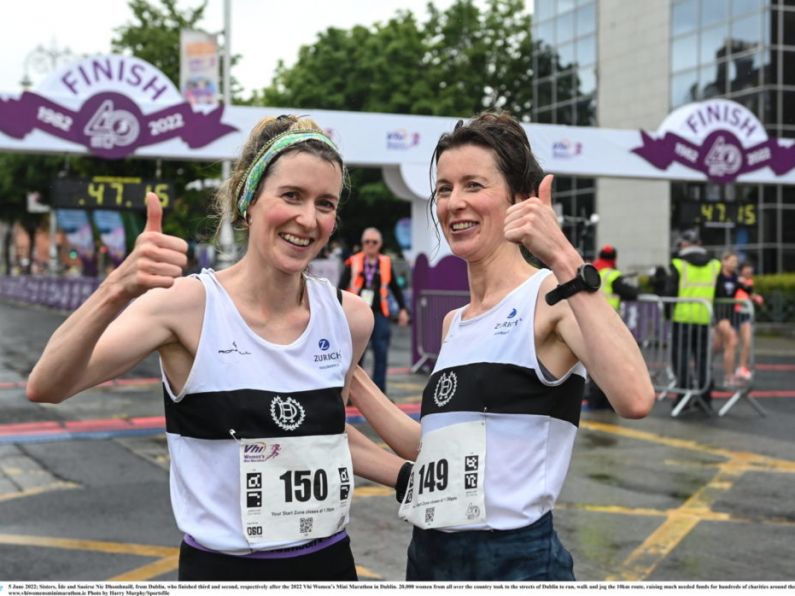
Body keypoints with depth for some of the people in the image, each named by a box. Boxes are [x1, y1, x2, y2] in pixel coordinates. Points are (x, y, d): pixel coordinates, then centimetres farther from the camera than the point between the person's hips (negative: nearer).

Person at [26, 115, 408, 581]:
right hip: (223, 567, -4)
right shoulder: (189, 305, -15)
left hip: (330, 561, 4)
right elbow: (46, 388, -26)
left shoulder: (350, 317, -3)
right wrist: (118, 290, -40)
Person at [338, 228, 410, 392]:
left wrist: (402, 309, 11)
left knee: (381, 353, -2)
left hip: (379, 313, 1)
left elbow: (395, 288, 15)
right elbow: (341, 287, 1)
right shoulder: (353, 262, 2)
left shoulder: (386, 263, 7)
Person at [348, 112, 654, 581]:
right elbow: (439, 449, 13)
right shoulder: (454, 324, 10)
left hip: (516, 561, -7)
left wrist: (565, 260, -33)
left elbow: (635, 398, -30)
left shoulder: (551, 297, -12)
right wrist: (350, 374, 12)